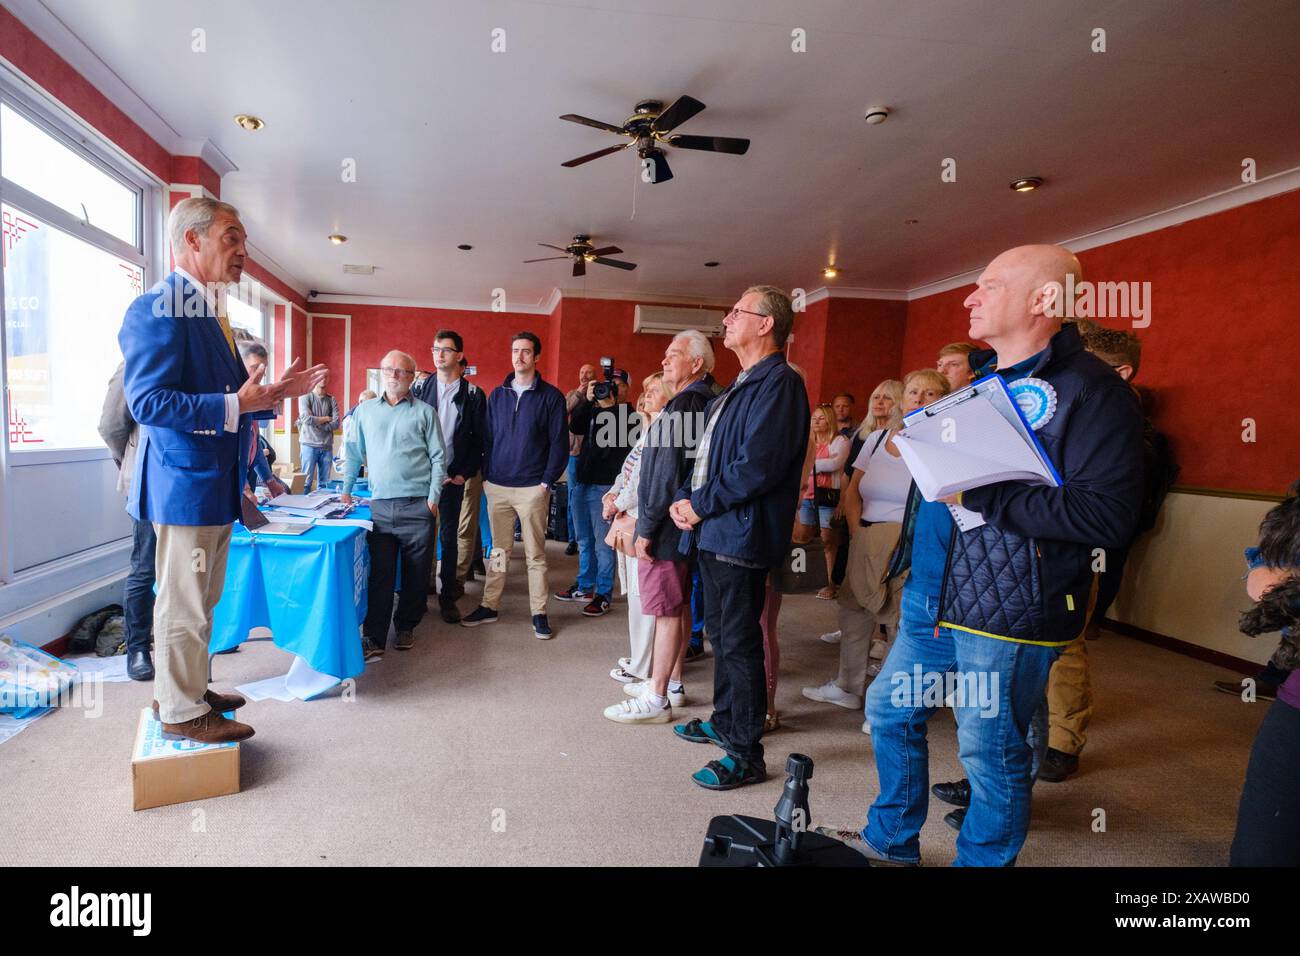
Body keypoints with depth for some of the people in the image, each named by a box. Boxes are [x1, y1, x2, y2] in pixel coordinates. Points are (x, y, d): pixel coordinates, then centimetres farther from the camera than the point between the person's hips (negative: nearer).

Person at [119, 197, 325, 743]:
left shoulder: (210, 312, 16)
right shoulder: (158, 309, -15)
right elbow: (148, 401, -23)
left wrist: (272, 393, 7)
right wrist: (234, 404, -27)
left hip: (215, 483, 10)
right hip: (185, 479, -10)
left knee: (200, 600, 20)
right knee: (184, 604, 2)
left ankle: (189, 690, 35)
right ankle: (182, 713, 17)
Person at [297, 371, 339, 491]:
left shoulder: (331, 400, 10)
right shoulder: (305, 397, 1)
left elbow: (336, 423, 0)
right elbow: (306, 418, -13)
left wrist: (316, 422, -7)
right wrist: (326, 419, -3)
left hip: (327, 446, 3)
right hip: (309, 445, -3)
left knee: (324, 483, 6)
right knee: (306, 482, -3)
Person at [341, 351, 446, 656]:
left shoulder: (425, 412, 4)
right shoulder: (365, 410, 12)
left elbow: (438, 457, 2)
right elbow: (355, 453, 17)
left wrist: (433, 498, -5)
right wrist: (346, 491, 13)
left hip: (418, 506, -1)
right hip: (380, 505, 2)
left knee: (416, 573, 6)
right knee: (379, 573, 1)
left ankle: (406, 627, 23)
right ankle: (374, 638, 6)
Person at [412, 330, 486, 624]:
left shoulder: (473, 394, 0)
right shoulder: (420, 387, 4)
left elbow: (479, 439, 1)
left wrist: (465, 474, -6)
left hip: (452, 477, -1)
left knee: (449, 537, 6)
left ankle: (447, 596, 15)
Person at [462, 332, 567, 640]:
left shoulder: (550, 396, -2)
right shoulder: (497, 395, 10)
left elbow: (559, 442, -4)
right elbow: (487, 438, 12)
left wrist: (547, 481, -9)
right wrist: (486, 476, 4)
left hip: (532, 487, -3)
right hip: (497, 486, 3)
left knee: (535, 553, 4)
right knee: (499, 551, 12)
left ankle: (539, 613, 13)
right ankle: (489, 606, 22)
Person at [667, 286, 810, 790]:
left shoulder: (778, 383, -15)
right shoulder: (736, 388, 18)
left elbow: (758, 467, -24)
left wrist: (701, 505, -15)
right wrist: (685, 499, 3)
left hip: (741, 535, -10)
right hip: (713, 532, 10)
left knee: (739, 643, 0)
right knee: (721, 634, 20)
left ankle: (746, 754, 14)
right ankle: (725, 721, 37)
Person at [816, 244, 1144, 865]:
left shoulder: (1089, 390, -13)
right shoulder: (980, 378, 15)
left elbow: (1108, 513, -23)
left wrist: (980, 495, -24)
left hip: (1006, 612, -8)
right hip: (931, 596, 9)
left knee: (991, 751, 8)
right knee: (889, 709, 17)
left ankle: (982, 859, 34)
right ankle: (890, 841, 39)